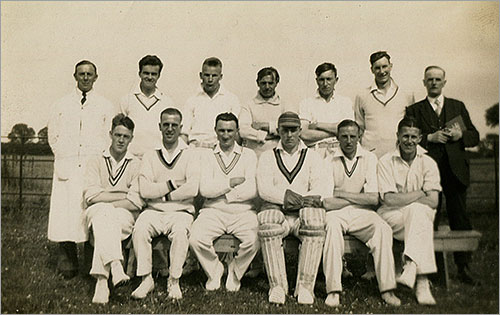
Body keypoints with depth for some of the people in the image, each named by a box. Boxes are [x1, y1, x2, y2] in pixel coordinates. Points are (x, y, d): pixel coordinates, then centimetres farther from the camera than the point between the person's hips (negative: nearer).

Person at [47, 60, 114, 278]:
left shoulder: (105, 106, 12)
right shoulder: (61, 105, 15)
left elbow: (109, 137, 10)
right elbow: (53, 135, 16)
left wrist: (99, 157, -1)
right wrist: (64, 157, 5)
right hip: (67, 166, 1)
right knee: (65, 209, -5)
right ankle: (67, 260, 5)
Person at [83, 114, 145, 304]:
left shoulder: (136, 164, 9)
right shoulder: (96, 162, 14)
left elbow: (137, 202, -3)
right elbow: (91, 195, -1)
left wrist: (105, 200, -11)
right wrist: (123, 195, -8)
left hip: (125, 217, -1)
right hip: (96, 214, 1)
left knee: (103, 215, -33)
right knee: (102, 212, -33)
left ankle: (102, 280, -39)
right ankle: (115, 267, -48)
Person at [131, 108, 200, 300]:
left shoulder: (190, 156, 6)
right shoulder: (150, 156, 10)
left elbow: (192, 189, -10)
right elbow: (144, 190, -3)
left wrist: (162, 194, -4)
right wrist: (172, 184, -6)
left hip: (181, 212, -1)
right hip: (153, 211, 2)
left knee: (180, 232, -32)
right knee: (139, 229, -28)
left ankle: (174, 281, -16)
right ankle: (146, 279, -14)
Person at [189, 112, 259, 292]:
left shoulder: (248, 155, 10)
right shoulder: (207, 156, 12)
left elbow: (252, 190, -4)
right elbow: (204, 189, -3)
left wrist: (220, 190, -3)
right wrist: (233, 182, -5)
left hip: (243, 211, 0)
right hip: (213, 211, 1)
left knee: (254, 240, -29)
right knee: (196, 238, -27)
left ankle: (235, 273, 4)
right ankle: (214, 271, 5)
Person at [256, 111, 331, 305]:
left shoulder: (312, 157, 18)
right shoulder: (268, 157, 17)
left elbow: (321, 187, 2)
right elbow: (264, 188, 0)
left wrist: (302, 199, -19)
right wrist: (284, 195, -19)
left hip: (303, 212, 0)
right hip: (277, 210, 0)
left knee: (315, 223, -34)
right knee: (267, 223, -35)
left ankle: (305, 286, -25)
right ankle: (277, 286, -25)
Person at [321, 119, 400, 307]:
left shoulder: (369, 159, 4)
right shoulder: (328, 160, -3)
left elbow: (374, 199, -4)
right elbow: (326, 202, -11)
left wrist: (342, 195, -7)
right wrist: (359, 198, -7)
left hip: (362, 214, 2)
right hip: (336, 214, -2)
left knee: (383, 229, -27)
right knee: (332, 225, -35)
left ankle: (387, 289, -19)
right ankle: (333, 290, -31)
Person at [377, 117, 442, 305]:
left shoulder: (428, 163, 4)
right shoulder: (386, 162, -3)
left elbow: (433, 202, -5)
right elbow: (389, 200, -12)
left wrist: (403, 199, -10)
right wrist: (419, 193, -10)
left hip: (420, 214, 2)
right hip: (391, 216, -2)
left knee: (416, 212, -34)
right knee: (422, 225, -32)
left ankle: (410, 267, -40)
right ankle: (422, 282, -35)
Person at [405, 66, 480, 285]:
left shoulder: (458, 107, 18)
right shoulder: (414, 110, 11)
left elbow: (475, 136, 14)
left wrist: (460, 135, -5)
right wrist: (430, 138, -13)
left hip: (456, 170, 2)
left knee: (460, 219, 1)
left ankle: (463, 268, 11)